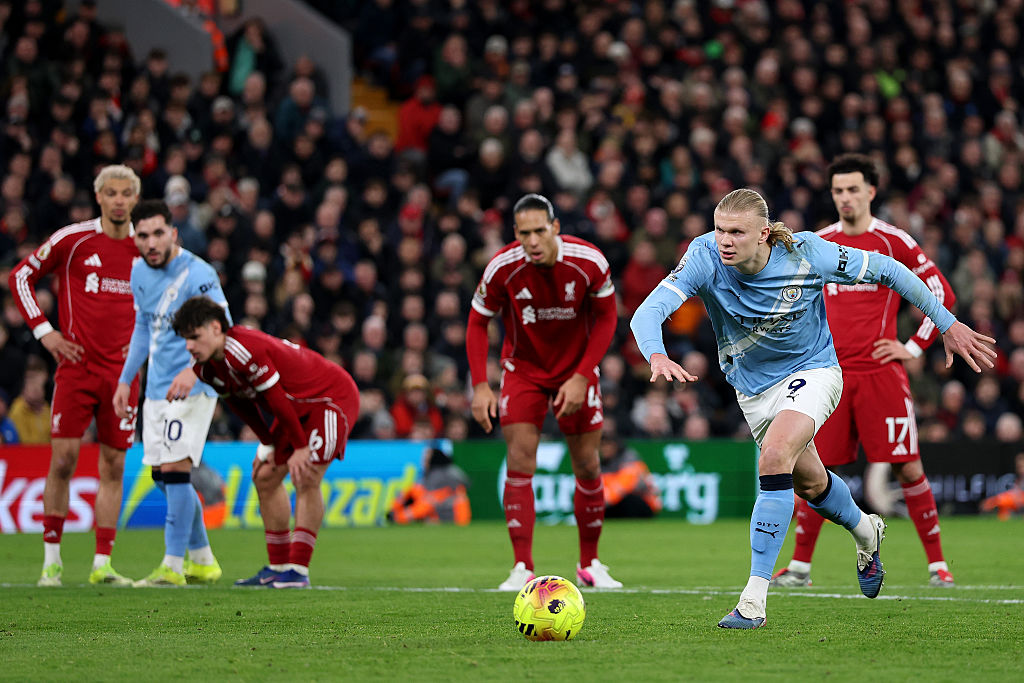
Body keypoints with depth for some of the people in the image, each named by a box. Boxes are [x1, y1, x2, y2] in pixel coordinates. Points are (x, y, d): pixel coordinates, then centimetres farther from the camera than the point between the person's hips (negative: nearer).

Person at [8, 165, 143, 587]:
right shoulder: (72, 239, -2)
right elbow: (21, 275, 5)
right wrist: (44, 331, -2)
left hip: (123, 372, 3)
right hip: (76, 366, -3)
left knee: (113, 465, 3)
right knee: (63, 460, -7)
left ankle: (102, 564, 7)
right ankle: (51, 560, 2)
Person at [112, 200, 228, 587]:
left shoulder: (197, 275, -16)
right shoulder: (140, 272, 8)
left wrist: (193, 370, -38)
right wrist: (125, 380, 20)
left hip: (192, 389, -8)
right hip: (157, 389, 8)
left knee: (175, 471, -16)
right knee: (163, 477, 10)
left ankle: (173, 566, -12)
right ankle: (203, 561, 22)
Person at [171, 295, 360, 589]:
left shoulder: (244, 350, -34)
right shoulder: (206, 368, -5)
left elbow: (277, 399, -27)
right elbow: (245, 406, 10)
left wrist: (301, 447, -17)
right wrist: (268, 445, 8)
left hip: (331, 396, -10)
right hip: (298, 408, 10)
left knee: (305, 479, -19)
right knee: (265, 477, 8)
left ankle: (299, 570, -16)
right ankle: (278, 567, 14)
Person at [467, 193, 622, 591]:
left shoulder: (589, 263, -22)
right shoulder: (502, 268, -22)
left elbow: (606, 319, -8)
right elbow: (477, 322, -7)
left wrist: (581, 377, -16)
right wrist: (480, 386, -15)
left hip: (576, 368, 1)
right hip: (523, 368, -1)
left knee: (587, 465, 4)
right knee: (520, 463, -14)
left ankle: (590, 565, 20)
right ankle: (522, 569, -14)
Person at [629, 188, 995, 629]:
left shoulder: (805, 254, -27)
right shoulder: (705, 258, -25)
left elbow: (887, 270, -14)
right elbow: (648, 312, -34)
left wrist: (947, 324, -9)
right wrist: (657, 356, -57)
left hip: (811, 371, -4)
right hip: (752, 385, 4)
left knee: (774, 459, -28)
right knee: (809, 481, 21)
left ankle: (754, 598, -25)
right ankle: (866, 532, 56)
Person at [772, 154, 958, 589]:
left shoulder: (894, 242, 0)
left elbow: (943, 295, 4)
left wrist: (914, 347, -1)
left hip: (881, 373, -2)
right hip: (830, 375, 2)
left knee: (909, 469, -5)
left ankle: (937, 565, 3)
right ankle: (800, 566, 10)